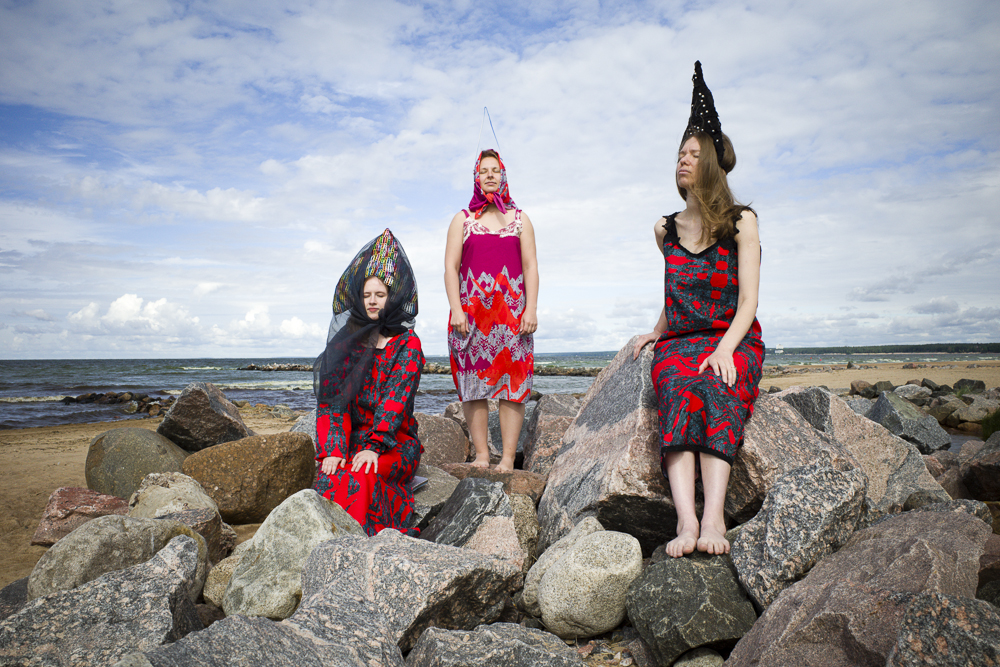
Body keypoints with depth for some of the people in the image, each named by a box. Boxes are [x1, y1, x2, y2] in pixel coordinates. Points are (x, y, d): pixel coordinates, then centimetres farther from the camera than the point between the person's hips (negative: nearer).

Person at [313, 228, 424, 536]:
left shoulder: (408, 343, 2)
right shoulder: (345, 341, 10)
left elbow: (396, 398, -12)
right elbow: (332, 399, 0)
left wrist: (373, 446, -25)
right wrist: (333, 450, -16)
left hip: (395, 441, -2)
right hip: (351, 437, 3)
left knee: (361, 476, -32)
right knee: (330, 476, -29)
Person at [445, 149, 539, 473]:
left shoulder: (519, 218, 16)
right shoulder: (463, 219, 14)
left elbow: (531, 266, 9)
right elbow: (450, 266, 6)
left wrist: (531, 309, -4)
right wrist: (456, 310, -7)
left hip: (512, 311, 0)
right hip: (471, 311, 0)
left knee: (513, 381, -6)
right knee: (473, 382, -4)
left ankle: (508, 458, -3)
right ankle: (481, 455, 2)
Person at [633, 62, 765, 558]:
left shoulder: (741, 222, 4)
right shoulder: (665, 229, 15)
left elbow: (748, 299, -4)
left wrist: (726, 347, -20)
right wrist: (657, 330, 18)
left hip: (734, 339, -2)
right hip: (678, 341, 2)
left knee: (716, 387, -36)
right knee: (677, 390, -32)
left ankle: (713, 516, -47)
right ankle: (687, 520, -46)